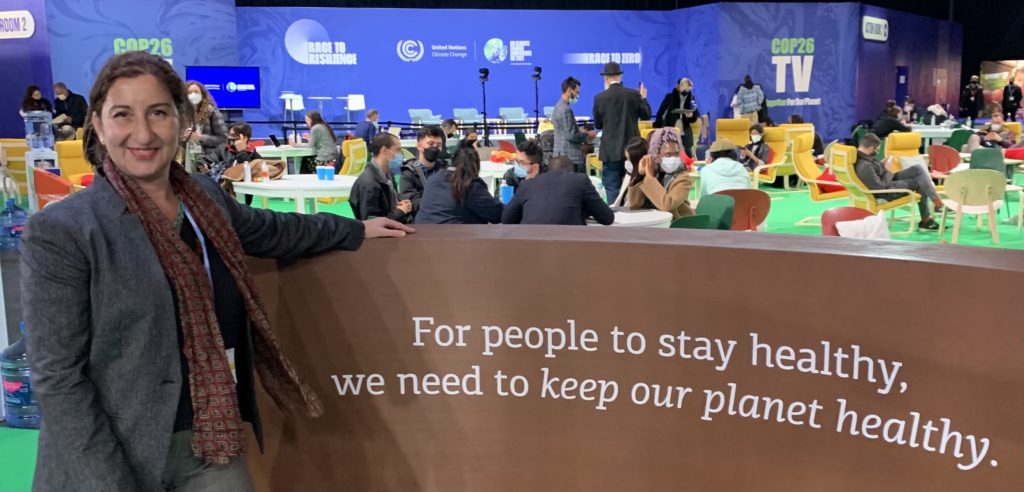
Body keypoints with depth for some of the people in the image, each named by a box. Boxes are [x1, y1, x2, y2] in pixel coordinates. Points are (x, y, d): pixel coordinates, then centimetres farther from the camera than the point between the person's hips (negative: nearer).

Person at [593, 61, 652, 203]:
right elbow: (646, 115, 9)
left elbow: (597, 125, 3)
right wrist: (643, 98, 23)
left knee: (612, 188, 2)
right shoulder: (634, 94, -4)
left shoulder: (599, 98, -7)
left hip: (611, 150, -2)